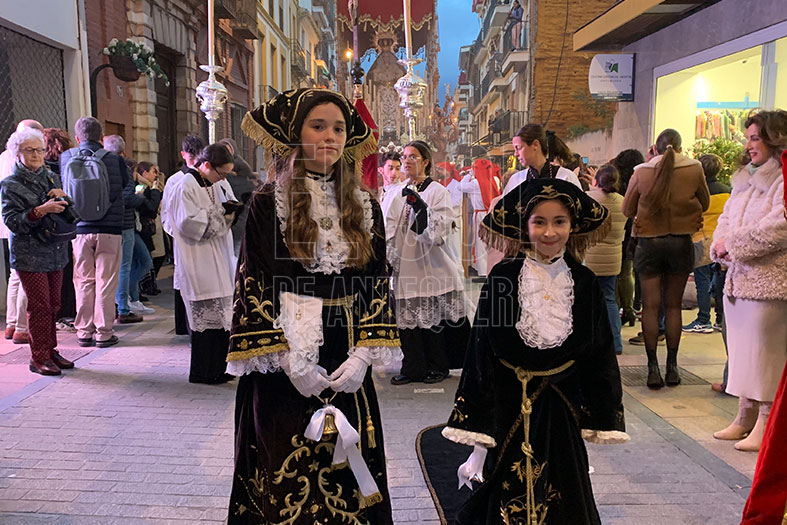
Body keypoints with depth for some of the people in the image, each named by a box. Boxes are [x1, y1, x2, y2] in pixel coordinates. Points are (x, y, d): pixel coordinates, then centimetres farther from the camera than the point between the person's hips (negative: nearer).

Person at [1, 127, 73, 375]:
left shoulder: (52, 177, 13)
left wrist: (63, 198, -5)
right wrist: (40, 211, -25)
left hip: (55, 251, 5)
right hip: (29, 254, -5)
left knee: (53, 305, 9)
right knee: (39, 306, -5)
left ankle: (50, 351, 21)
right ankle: (39, 357, 4)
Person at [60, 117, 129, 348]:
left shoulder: (66, 158, 3)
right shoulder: (115, 159, -3)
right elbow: (127, 186, 8)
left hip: (80, 229, 2)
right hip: (110, 230, -2)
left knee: (83, 282, 10)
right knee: (106, 283, 3)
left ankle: (84, 332, 16)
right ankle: (104, 333, 7)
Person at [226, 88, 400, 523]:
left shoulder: (365, 208, 6)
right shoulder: (267, 205, -4)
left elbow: (377, 285, 5)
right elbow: (255, 287, -7)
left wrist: (364, 355, -6)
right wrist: (290, 360, -13)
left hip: (347, 362, 3)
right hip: (286, 363, -3)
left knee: (345, 478, 12)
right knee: (286, 478, 8)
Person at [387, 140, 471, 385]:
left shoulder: (439, 192, -2)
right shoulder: (401, 195, 14)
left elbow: (441, 229, -14)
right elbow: (390, 230, 14)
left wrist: (420, 206, -23)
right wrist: (389, 257, 4)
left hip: (431, 265, -5)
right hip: (406, 265, 5)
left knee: (433, 317, 0)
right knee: (408, 316, 4)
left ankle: (438, 366, 16)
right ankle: (413, 367, 15)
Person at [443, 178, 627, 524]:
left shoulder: (583, 283, -2)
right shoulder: (504, 278, -9)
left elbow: (599, 356, 4)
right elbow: (482, 353, -8)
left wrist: (600, 419, 4)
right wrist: (476, 425, -8)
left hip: (561, 410, 2)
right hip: (510, 407, -2)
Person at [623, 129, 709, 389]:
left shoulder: (641, 172, -7)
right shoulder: (694, 169, -4)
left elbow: (627, 210, 3)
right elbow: (705, 204, 10)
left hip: (649, 242, -1)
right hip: (681, 242, 1)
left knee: (651, 306, 4)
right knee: (673, 306, 10)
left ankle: (653, 367, 2)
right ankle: (672, 366, 16)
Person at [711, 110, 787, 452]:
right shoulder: (746, 178, 16)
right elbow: (727, 217, 17)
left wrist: (732, 243, -15)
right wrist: (720, 244, -4)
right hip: (738, 277, 9)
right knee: (741, 350, 14)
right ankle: (745, 417, 25)